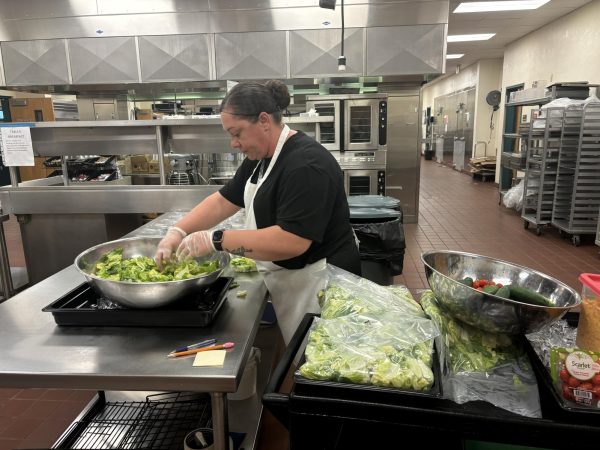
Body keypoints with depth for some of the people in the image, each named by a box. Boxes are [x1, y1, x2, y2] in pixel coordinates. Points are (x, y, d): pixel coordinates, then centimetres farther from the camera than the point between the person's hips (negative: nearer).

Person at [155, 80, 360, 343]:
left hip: (318, 287, -8)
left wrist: (216, 240, -26)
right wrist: (177, 232, -2)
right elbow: (224, 201, 11)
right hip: (288, 281, 8)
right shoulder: (261, 157, 8)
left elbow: (291, 241, -30)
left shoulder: (305, 165, -23)